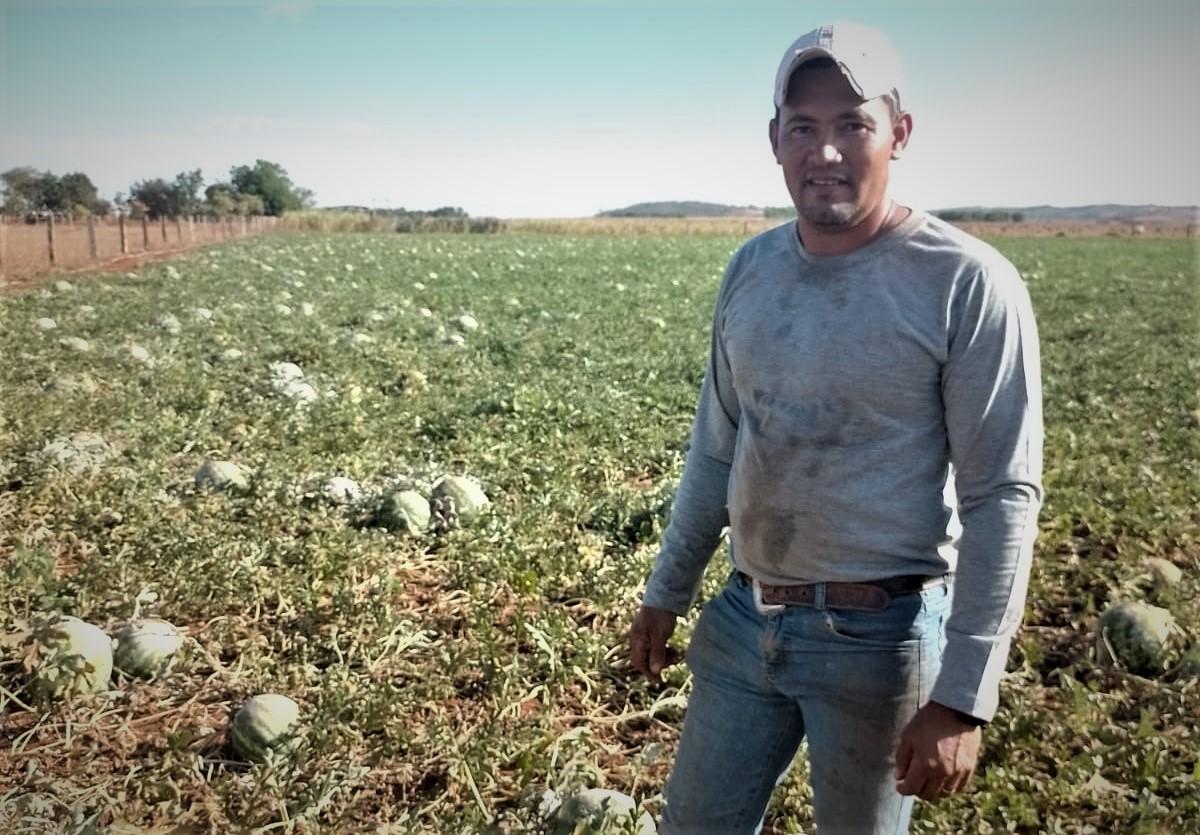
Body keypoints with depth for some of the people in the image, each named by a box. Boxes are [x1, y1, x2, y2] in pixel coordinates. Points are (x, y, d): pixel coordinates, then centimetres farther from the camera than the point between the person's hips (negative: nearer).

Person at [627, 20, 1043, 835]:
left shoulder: (968, 284, -14)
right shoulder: (751, 269, 3)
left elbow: (1002, 500, -14)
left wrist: (963, 697, -17)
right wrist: (667, 591, 15)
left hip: (879, 639, -5)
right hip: (742, 620, 6)